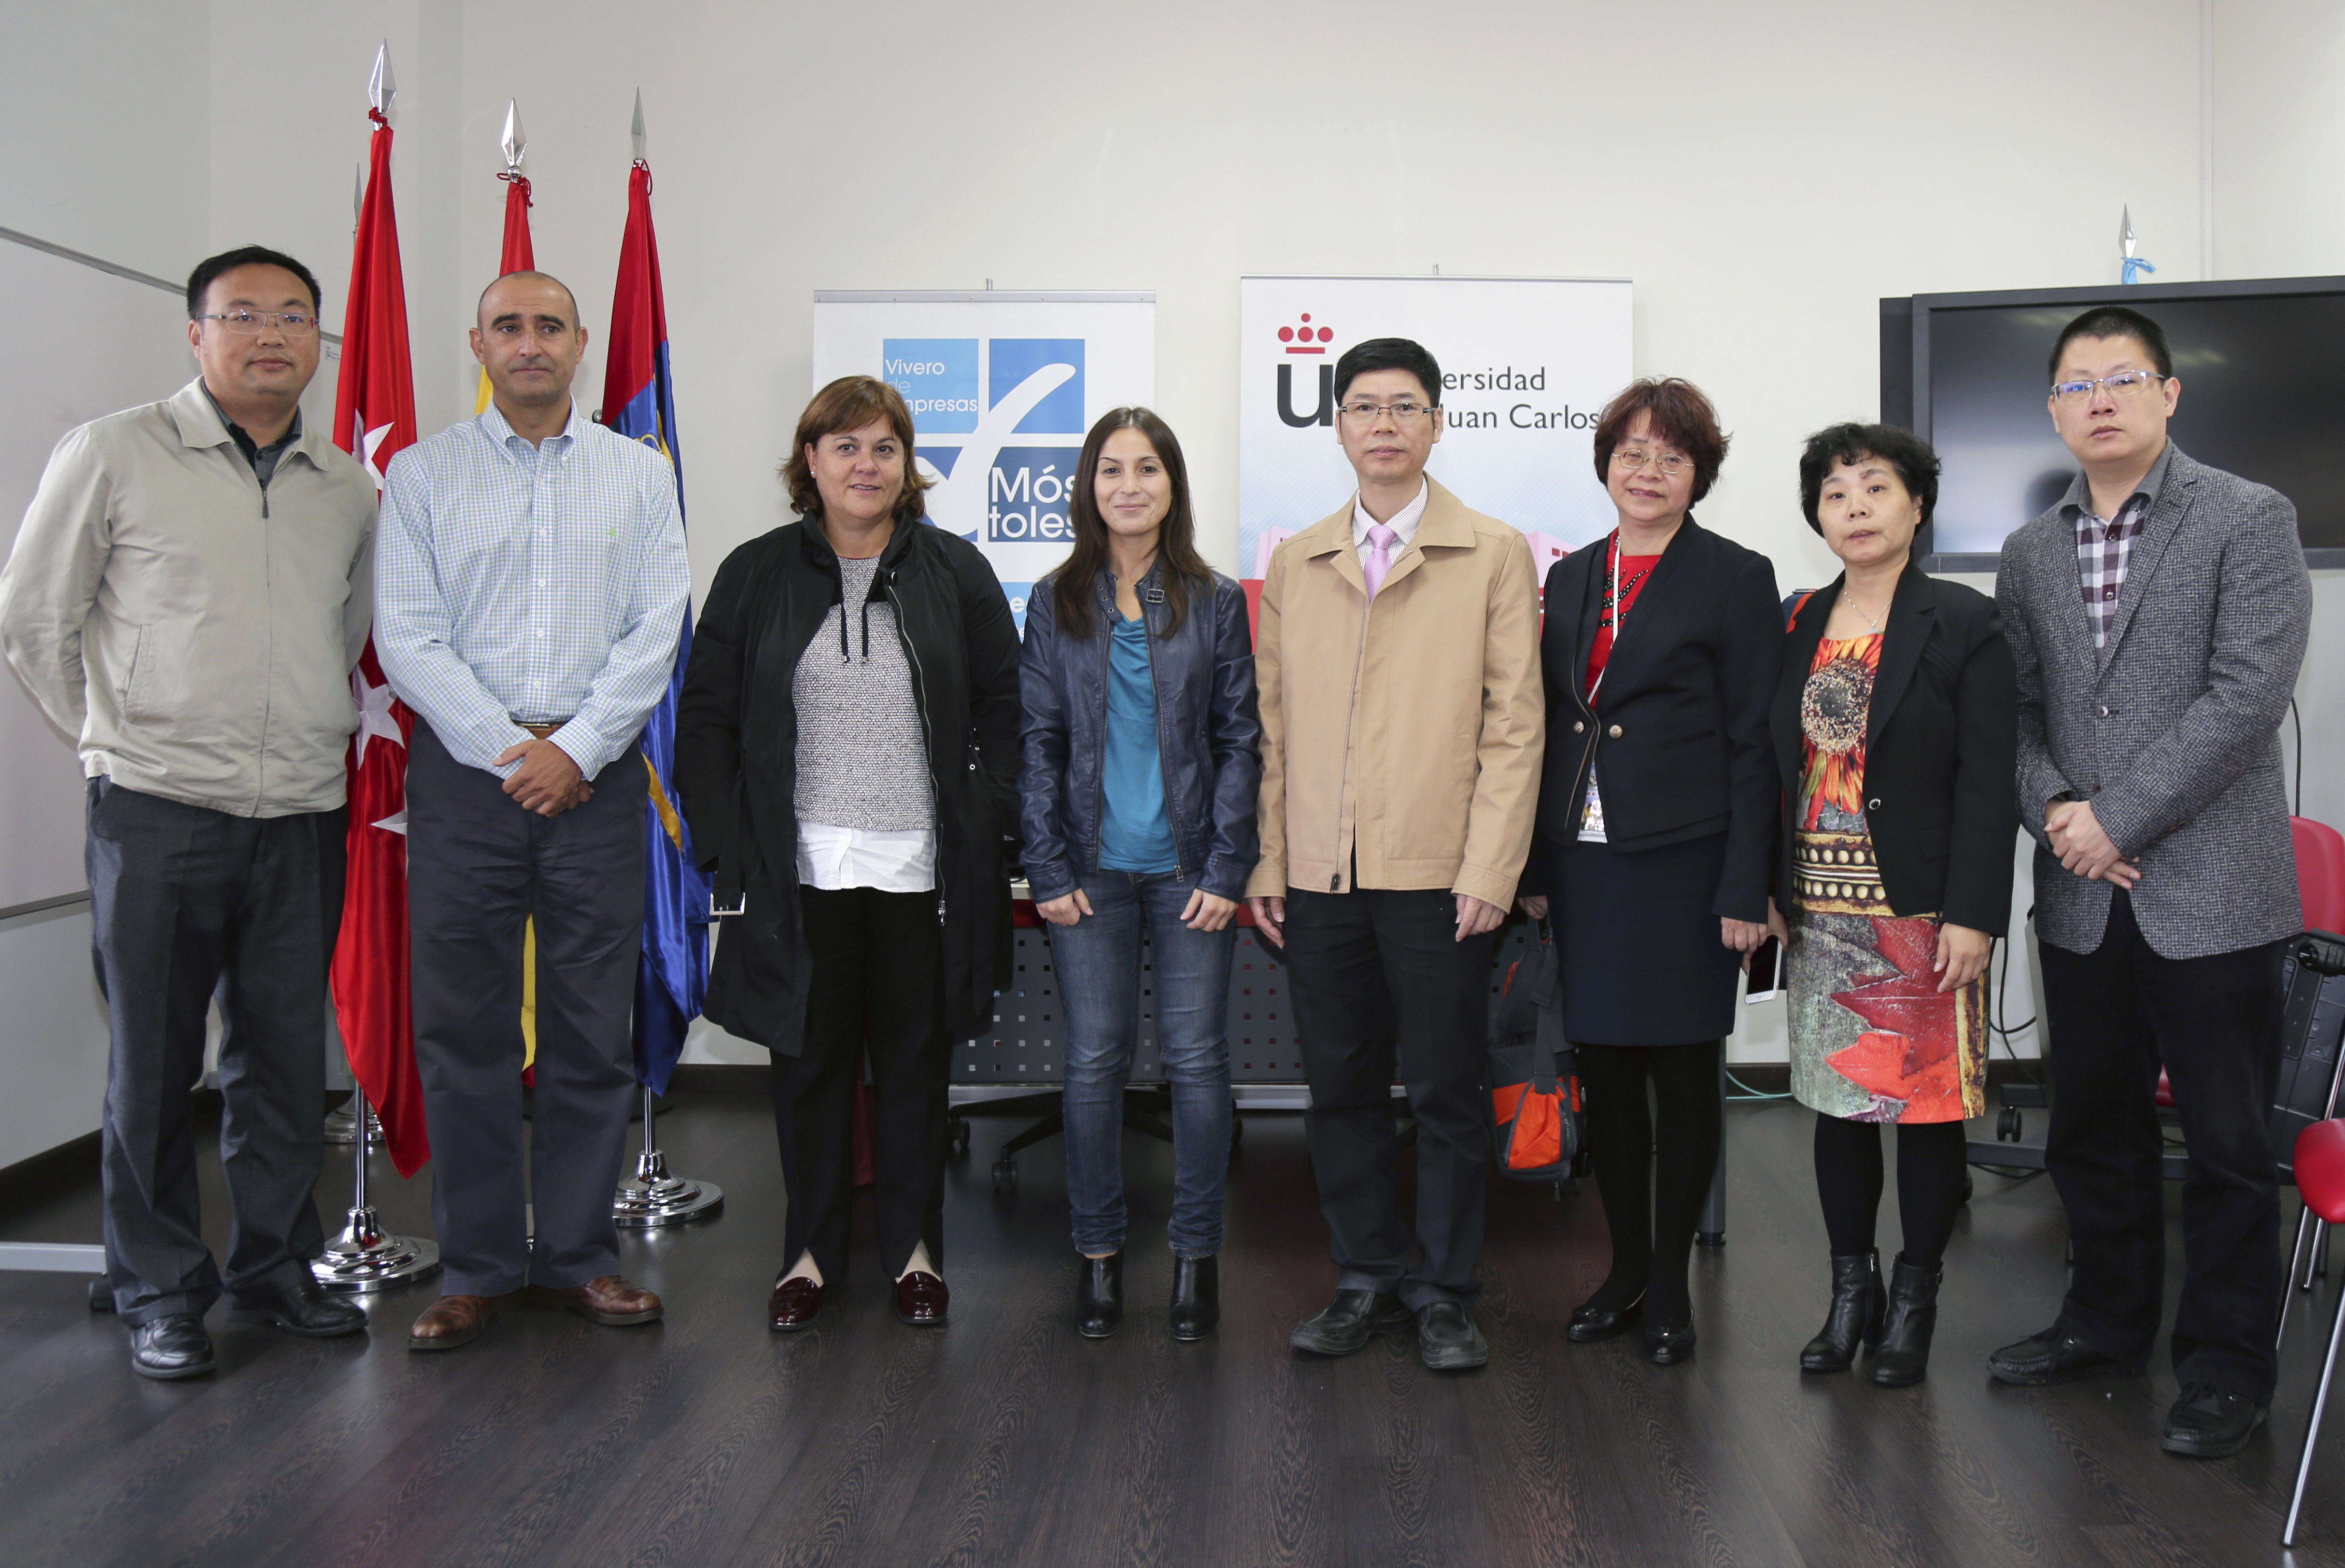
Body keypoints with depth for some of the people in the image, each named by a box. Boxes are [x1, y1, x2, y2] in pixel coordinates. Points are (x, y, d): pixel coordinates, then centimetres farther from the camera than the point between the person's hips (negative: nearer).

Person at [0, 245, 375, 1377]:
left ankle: (275, 1268, 26)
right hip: (159, 814, -3)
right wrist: (113, 738, 7)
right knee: (152, 1062, 5)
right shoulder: (114, 454, -2)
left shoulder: (348, 485, 10)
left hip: (302, 816, 4)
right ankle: (158, 1292, 20)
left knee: (287, 1060, 11)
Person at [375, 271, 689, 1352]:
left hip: (596, 774, 1)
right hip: (464, 773, 0)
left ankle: (577, 1256, 17)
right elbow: (405, 635, -2)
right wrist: (507, 752, -10)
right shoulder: (421, 472, 6)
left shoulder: (639, 473, 9)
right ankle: (479, 1267, 15)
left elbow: (657, 630, 1)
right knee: (462, 1027, 3)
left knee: (594, 1028, 4)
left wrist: (576, 749, -9)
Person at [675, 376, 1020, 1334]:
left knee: (915, 1061, 9)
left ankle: (915, 1247, 25)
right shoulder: (756, 574, 5)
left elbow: (1003, 712, 6)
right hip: (801, 869, 1)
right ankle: (813, 1249, 25)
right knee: (809, 1060, 10)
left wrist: (989, 833, -3)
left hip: (922, 869, 0)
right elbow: (707, 722, 5)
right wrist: (727, 852, -3)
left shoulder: (957, 573, 4)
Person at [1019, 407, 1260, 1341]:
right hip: (1092, 868, 1)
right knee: (1094, 1061, 3)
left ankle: (1197, 1253, 17)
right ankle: (1098, 1251, 18)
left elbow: (1239, 738, 2)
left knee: (1197, 1059, 2)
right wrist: (1048, 869, -3)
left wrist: (1228, 867, -6)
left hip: (1189, 868, 0)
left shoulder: (1215, 602, 4)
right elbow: (1037, 740, 4)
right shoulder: (1056, 603, 6)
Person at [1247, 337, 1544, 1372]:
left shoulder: (1495, 555, 3)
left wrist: (1489, 870, -10)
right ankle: (1366, 1280, 25)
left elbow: (1514, 723, -2)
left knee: (1447, 1092, 5)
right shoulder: (1294, 564, 13)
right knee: (1341, 1086, 10)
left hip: (1438, 873, -3)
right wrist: (1267, 861, 5)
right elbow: (1273, 724, 12)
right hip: (1320, 873, 3)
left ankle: (1442, 1292, 21)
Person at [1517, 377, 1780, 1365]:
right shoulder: (1570, 578, 12)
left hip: (1683, 864, -4)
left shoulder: (1736, 578, -2)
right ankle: (1625, 1268, 26)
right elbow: (1549, 727, 13)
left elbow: (1755, 743, -6)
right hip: (1585, 863, 5)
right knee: (1604, 1074, 10)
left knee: (1684, 1077, 5)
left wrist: (1746, 887, -11)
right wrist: (1536, 865, 8)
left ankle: (1670, 1284, 20)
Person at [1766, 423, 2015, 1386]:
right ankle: (1850, 1289, 24)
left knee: (1926, 1099, 4)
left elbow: (1988, 782, -8)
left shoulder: (1965, 624, -4)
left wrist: (1974, 916, -14)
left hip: (1923, 911, -4)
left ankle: (1914, 1298, 20)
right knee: (1836, 1097, 10)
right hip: (1821, 910, 4)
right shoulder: (1799, 625, 9)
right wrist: (1765, 890, 5)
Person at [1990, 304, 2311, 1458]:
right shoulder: (2030, 554, 11)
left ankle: (2226, 1365, 20)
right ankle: (2108, 1320, 33)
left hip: (2209, 894, -5)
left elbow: (2246, 695, -14)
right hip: (2081, 899, 5)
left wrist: (2117, 819, -16)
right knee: (2092, 1131, 16)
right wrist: (2055, 812, -9)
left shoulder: (2250, 521, -4)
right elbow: (2018, 710, 9)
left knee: (2226, 1144, 5)